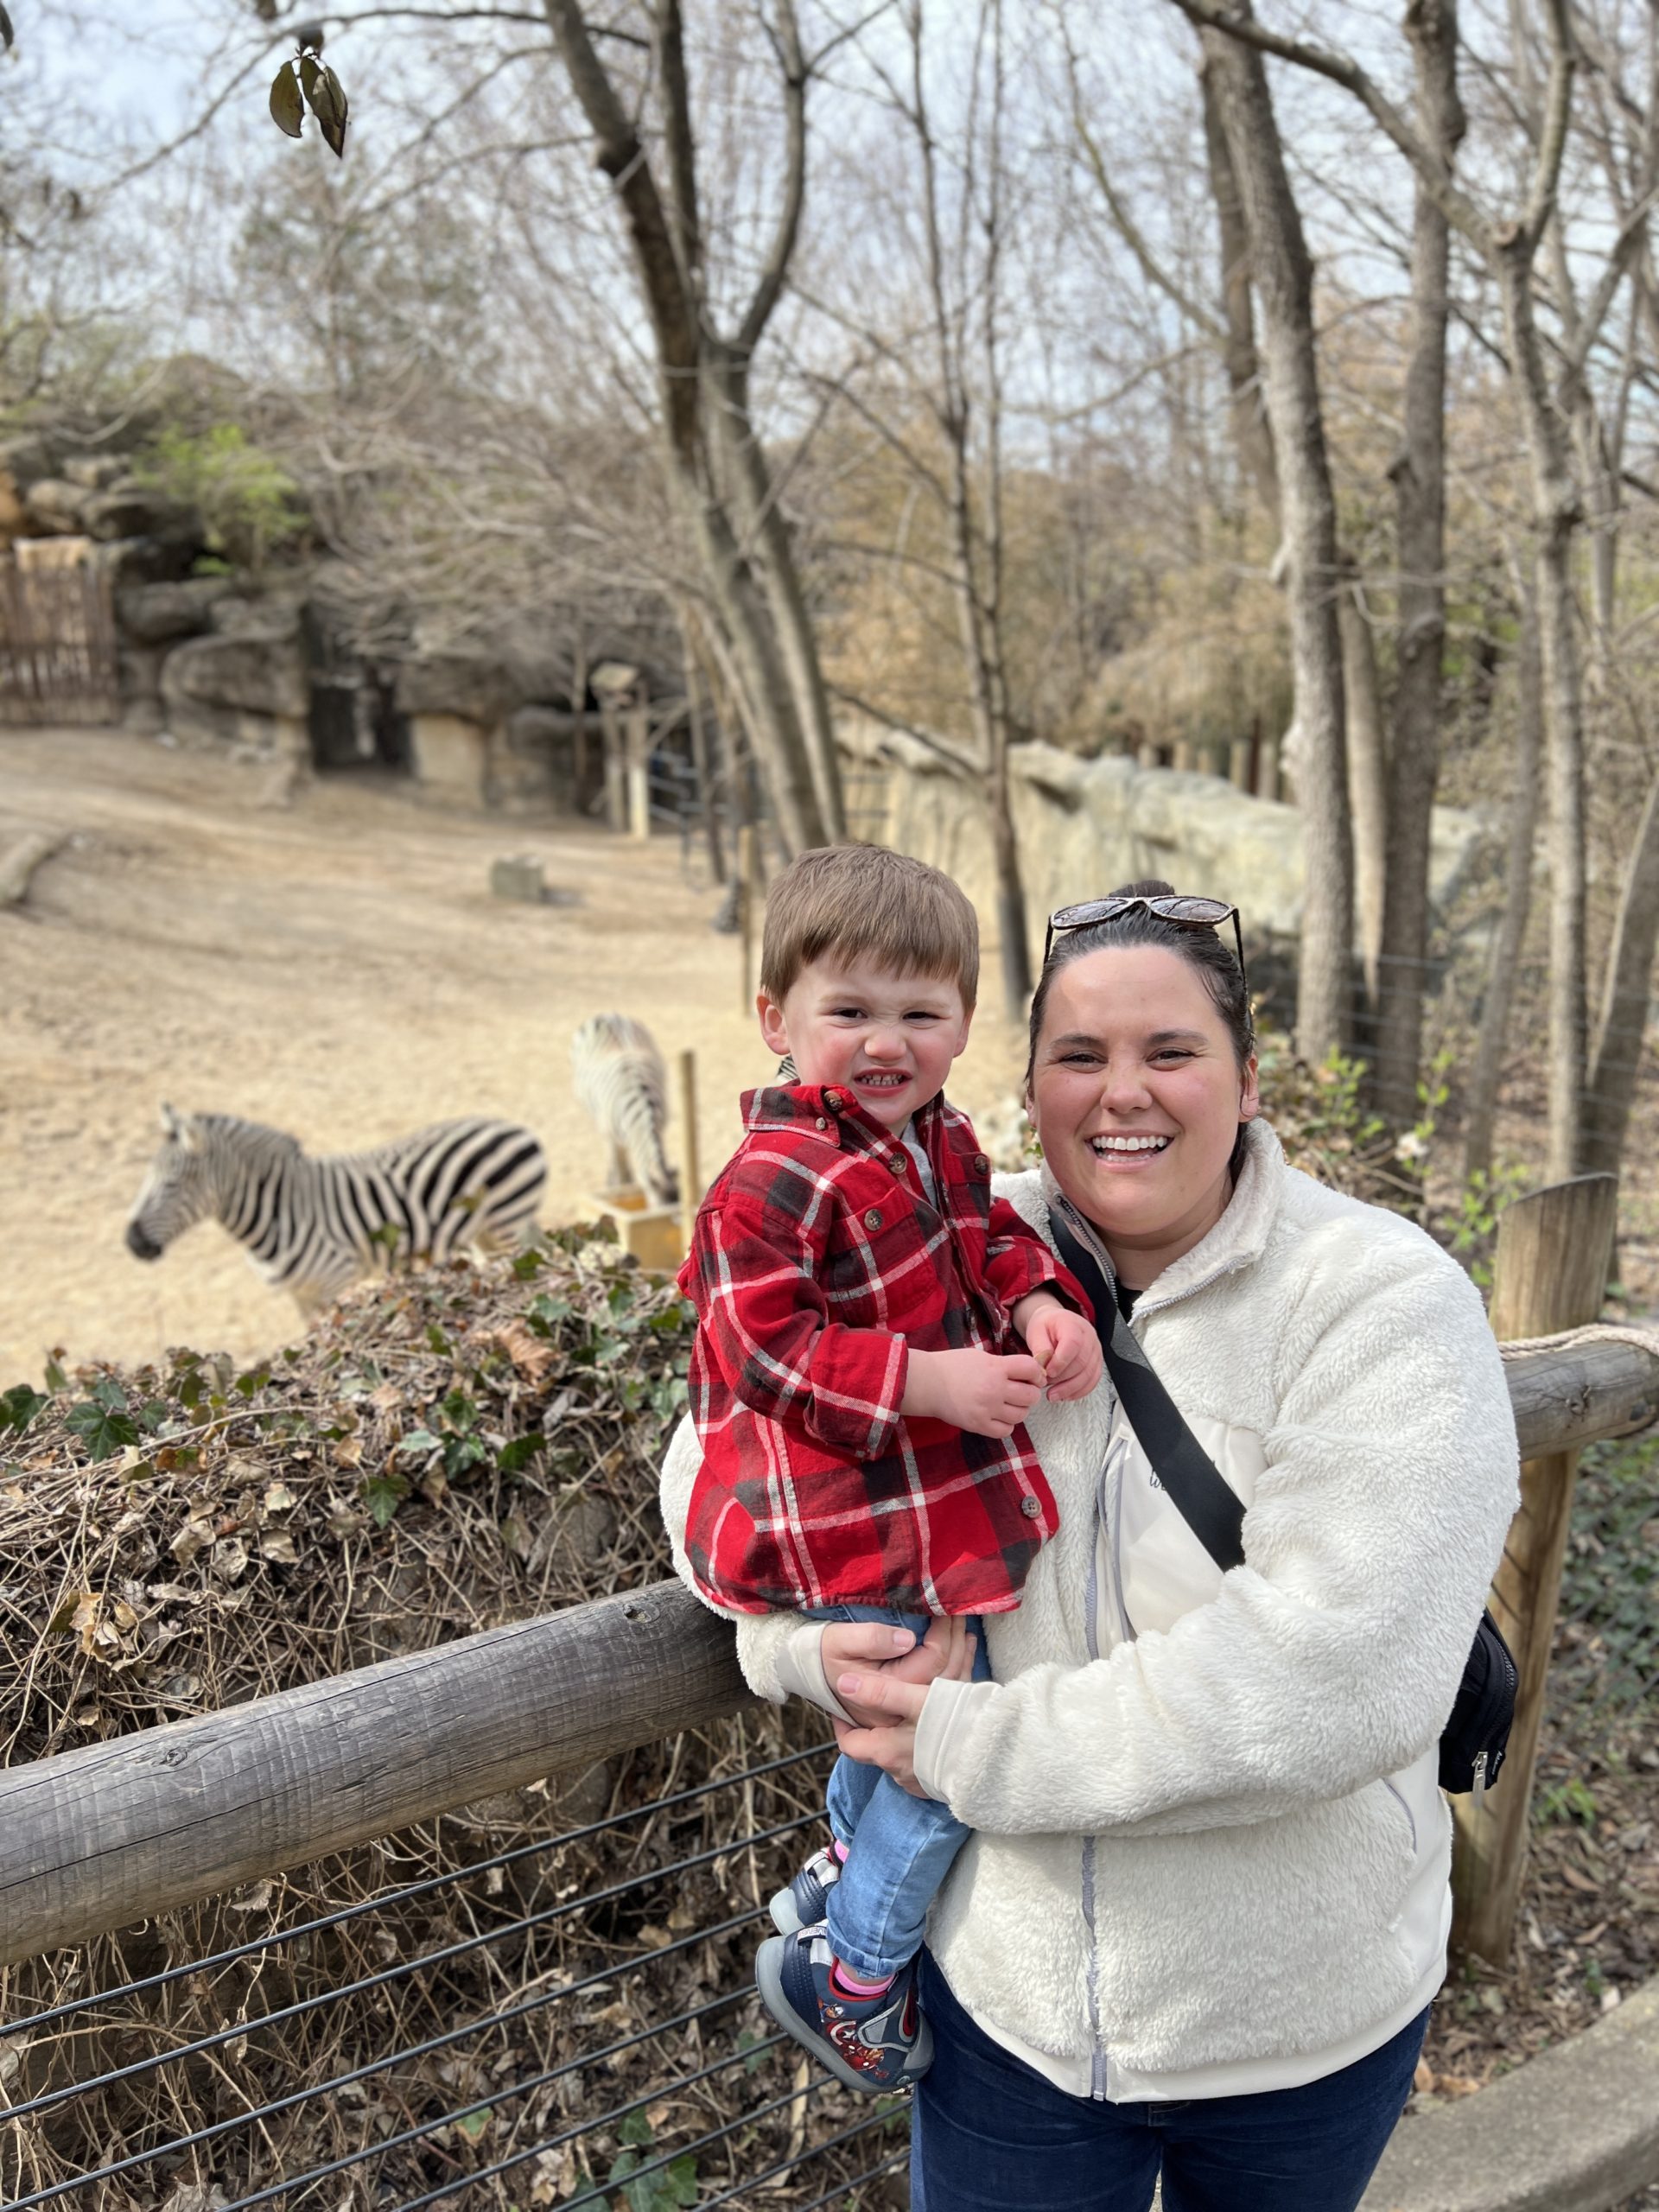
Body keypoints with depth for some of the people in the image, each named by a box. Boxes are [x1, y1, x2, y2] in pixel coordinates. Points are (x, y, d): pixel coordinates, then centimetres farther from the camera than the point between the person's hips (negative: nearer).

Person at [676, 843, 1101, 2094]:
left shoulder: (942, 1142, 3)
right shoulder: (775, 1181, -24)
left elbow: (990, 1238, 13)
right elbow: (762, 1349, -24)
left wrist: (1044, 1304, -9)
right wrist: (929, 1381, -29)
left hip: (931, 1502, 9)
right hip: (850, 1533, -9)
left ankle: (840, 1878, 54)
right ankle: (850, 1978, 23)